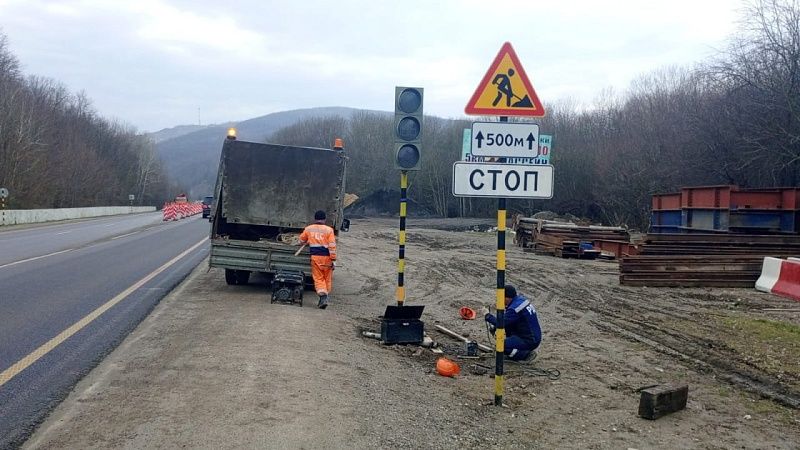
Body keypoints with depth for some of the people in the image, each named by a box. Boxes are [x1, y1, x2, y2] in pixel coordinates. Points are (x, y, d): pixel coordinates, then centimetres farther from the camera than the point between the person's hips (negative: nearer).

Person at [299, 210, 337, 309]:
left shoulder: (308, 229, 4)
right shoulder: (329, 230, -5)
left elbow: (301, 240, 19)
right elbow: (332, 246, -10)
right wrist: (333, 260, -7)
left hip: (315, 256, 1)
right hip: (326, 257, -1)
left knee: (318, 278, 3)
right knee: (327, 278, 14)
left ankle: (322, 296, -15)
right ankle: (325, 296, 19)